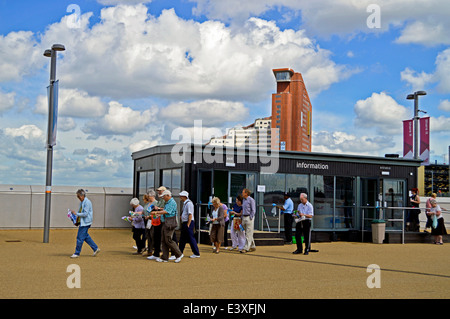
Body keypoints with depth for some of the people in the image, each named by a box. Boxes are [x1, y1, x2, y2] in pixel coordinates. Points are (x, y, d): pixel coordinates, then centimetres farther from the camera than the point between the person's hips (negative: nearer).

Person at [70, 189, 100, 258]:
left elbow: (85, 214, -22)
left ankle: (77, 253, 3)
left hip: (85, 222, -10)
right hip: (82, 222, 10)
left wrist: (76, 214, -17)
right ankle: (96, 248, 22)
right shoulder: (82, 202, 11)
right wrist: (74, 213, 8)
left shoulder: (87, 202, -18)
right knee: (86, 236, 15)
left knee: (80, 237, -5)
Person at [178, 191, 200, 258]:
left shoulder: (189, 203, -15)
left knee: (191, 238, -7)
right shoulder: (184, 203, 15)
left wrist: (188, 225, -22)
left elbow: (190, 215, -20)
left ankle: (196, 254, -2)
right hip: (184, 223, 10)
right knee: (182, 238, 14)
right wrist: (183, 224, 19)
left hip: (188, 222, -10)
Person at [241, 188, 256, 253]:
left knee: (248, 234, -7)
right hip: (244, 218, 9)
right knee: (248, 233, 11)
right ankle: (252, 247, 19)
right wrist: (242, 217, 14)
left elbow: (253, 210, -12)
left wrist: (250, 218, -16)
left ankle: (246, 248, -10)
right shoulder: (243, 200, 15)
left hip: (249, 217, -9)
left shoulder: (251, 200, -10)